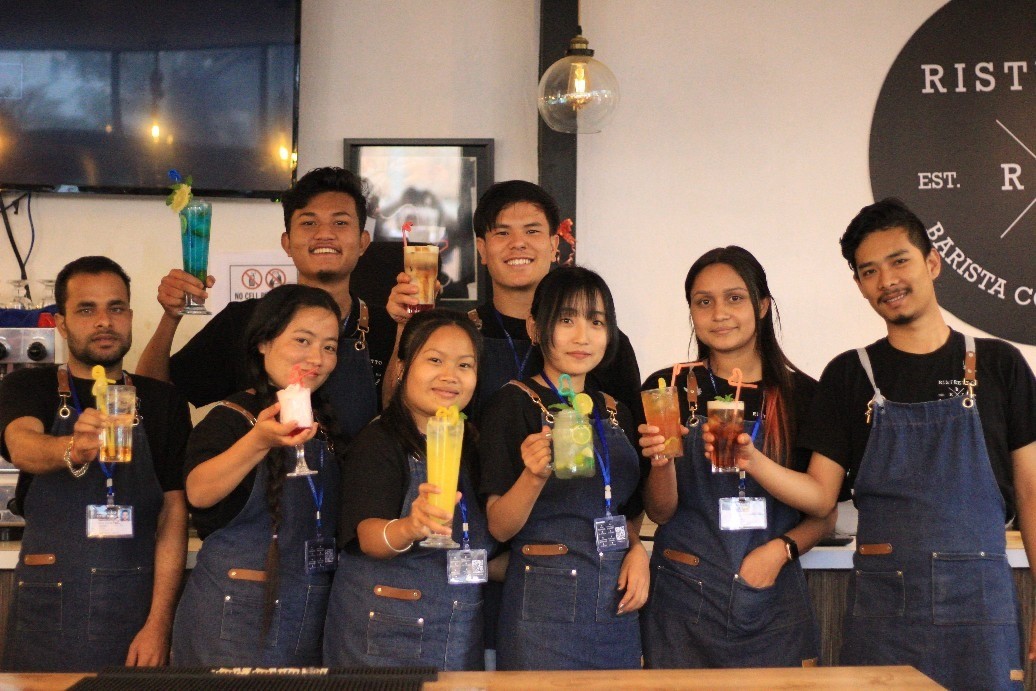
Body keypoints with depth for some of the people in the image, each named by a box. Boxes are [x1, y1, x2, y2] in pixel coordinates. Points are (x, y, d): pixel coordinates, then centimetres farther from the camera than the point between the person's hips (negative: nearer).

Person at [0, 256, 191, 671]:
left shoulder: (163, 403, 6)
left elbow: (173, 514, 0)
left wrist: (159, 622, -10)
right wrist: (72, 449, -42)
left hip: (137, 610, 1)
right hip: (48, 605, 0)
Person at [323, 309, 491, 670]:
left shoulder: (471, 446, 10)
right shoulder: (378, 442, -9)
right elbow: (369, 535, -26)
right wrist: (408, 528, -46)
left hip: (463, 637, 6)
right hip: (385, 635, -6)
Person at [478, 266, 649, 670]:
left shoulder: (615, 413, 11)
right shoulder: (515, 403, -6)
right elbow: (500, 527, -10)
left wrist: (637, 550, 1)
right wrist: (534, 476, -28)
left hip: (616, 604, 6)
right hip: (545, 602, -5)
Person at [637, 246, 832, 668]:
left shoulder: (801, 395, 2)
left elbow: (825, 514, 7)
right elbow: (660, 512, -1)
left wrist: (782, 548, -10)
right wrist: (661, 462, -20)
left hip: (773, 602, 1)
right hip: (684, 602, -1)